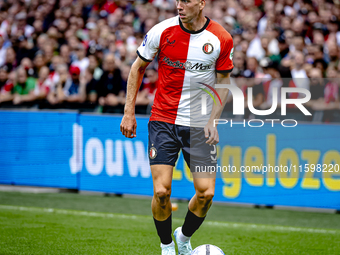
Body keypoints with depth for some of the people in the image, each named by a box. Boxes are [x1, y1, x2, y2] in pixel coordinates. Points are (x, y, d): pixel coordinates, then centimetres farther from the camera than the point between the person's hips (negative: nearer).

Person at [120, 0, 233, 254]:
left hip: (199, 125, 1)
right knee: (161, 191, -11)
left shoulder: (221, 39, -7)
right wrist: (129, 112, 2)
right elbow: (138, 68, 5)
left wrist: (212, 121, -6)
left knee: (206, 193, -5)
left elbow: (223, 81, 5)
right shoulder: (162, 31, -9)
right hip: (163, 120, -1)